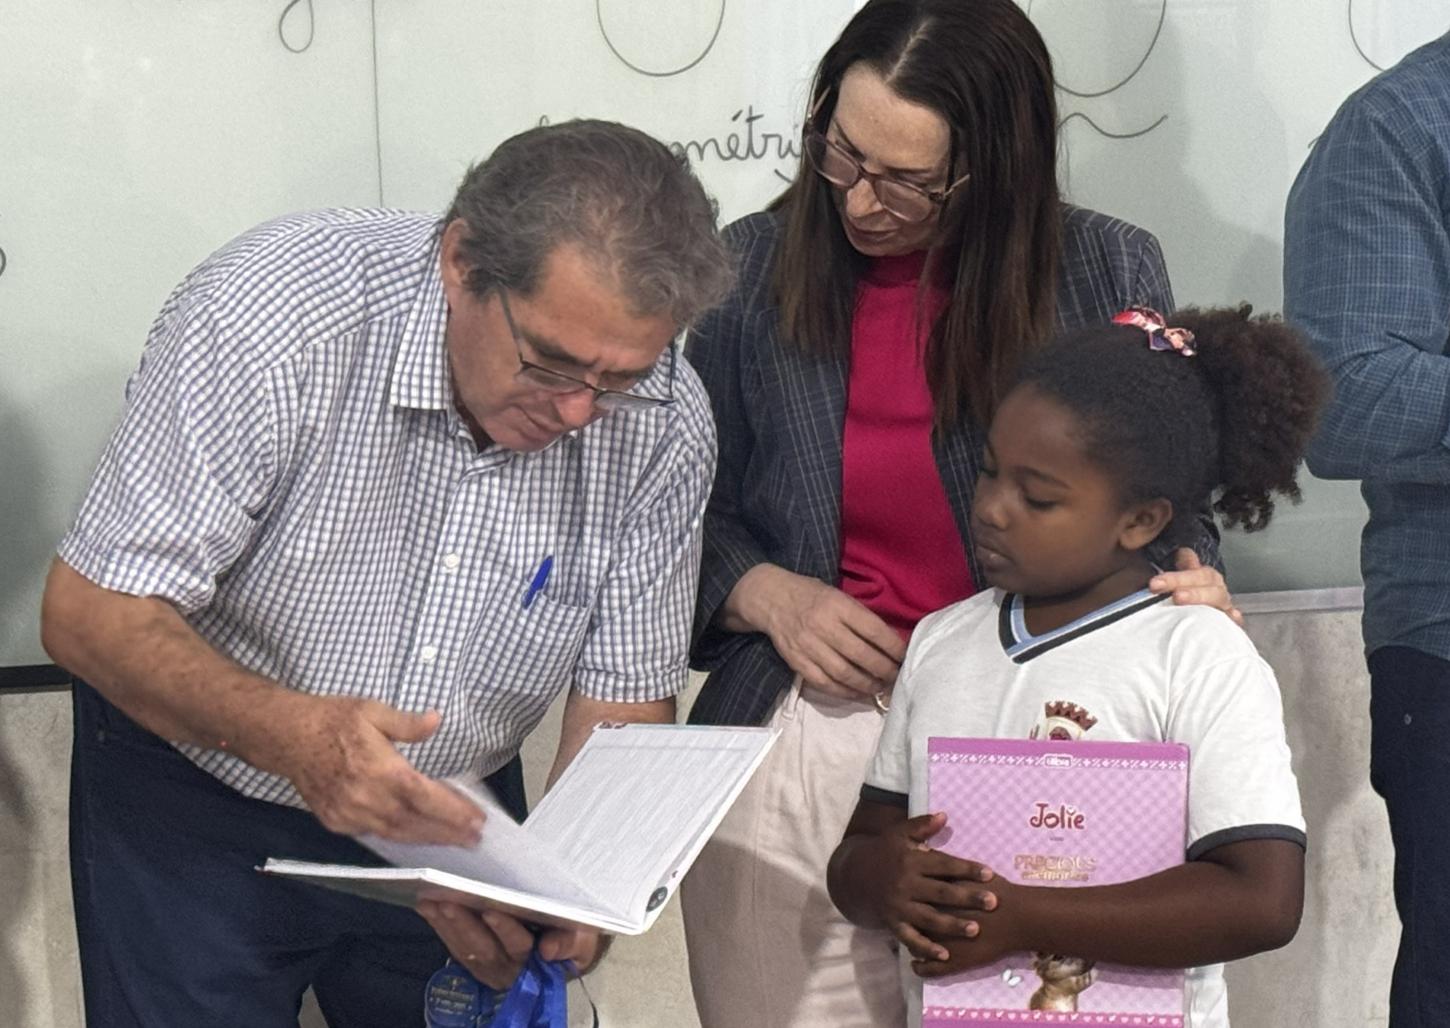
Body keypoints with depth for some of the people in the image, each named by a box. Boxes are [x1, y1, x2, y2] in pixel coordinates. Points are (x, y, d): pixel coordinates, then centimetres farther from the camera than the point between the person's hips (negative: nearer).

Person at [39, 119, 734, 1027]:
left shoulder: (663, 421, -17)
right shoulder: (275, 309, -29)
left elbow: (625, 693, -9)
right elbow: (91, 612, -26)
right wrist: (293, 736, -44)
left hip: (449, 809, 3)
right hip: (196, 810, -3)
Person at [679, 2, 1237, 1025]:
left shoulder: (1107, 273, -2)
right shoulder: (753, 270, 1)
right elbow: (694, 507, 9)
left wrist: (1195, 587, -15)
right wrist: (767, 594, -9)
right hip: (808, 736, 1)